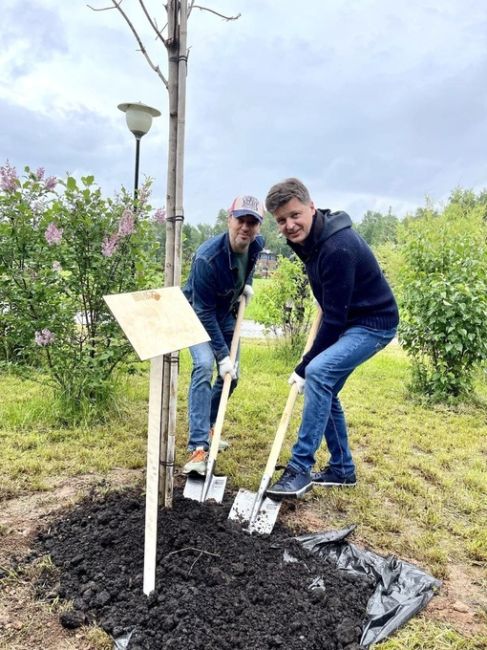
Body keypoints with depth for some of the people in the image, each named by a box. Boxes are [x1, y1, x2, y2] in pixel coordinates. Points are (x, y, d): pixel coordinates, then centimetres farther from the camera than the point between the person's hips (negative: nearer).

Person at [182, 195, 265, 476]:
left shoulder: (257, 244, -17)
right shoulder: (207, 258, -35)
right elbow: (204, 313, -30)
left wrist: (247, 284, -2)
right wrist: (223, 355, -29)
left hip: (226, 313, 7)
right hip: (198, 315, -6)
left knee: (232, 375, 7)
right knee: (204, 366, -27)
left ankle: (205, 428, 29)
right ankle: (198, 448, -26)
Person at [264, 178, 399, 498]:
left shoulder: (338, 247, -29)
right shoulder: (307, 239, -1)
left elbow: (335, 318, -26)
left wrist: (303, 367, -20)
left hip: (374, 323, -9)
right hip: (348, 321, 10)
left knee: (319, 373, -27)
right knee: (323, 389, 8)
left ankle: (301, 468, -17)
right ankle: (343, 469, 23)